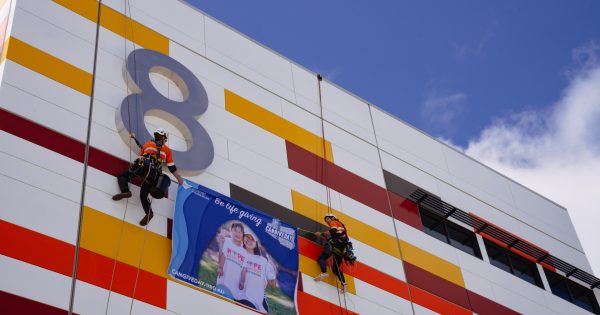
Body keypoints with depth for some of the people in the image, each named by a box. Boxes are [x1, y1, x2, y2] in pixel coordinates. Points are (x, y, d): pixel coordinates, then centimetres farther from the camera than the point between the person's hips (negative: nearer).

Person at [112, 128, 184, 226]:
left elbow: (141, 156, 29)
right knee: (143, 195, 13)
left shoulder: (148, 144, 21)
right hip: (154, 174, 2)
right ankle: (148, 212, -14)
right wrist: (179, 179, 26)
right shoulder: (167, 149, 21)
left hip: (143, 166, -2)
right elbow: (172, 167, 18)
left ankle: (125, 191, -16)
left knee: (122, 176, 15)